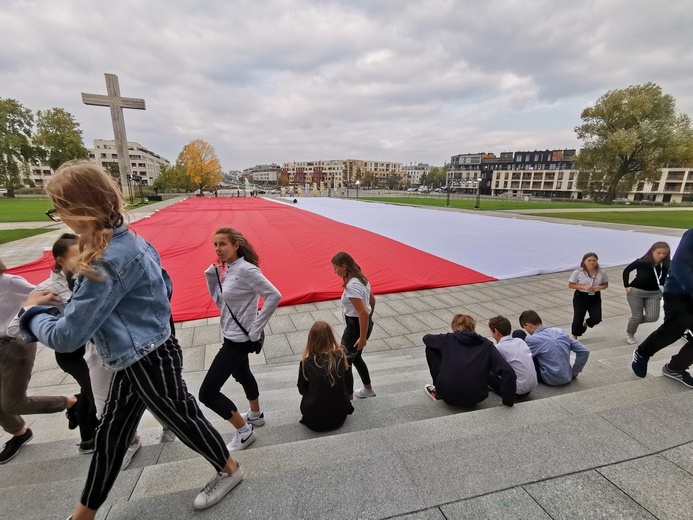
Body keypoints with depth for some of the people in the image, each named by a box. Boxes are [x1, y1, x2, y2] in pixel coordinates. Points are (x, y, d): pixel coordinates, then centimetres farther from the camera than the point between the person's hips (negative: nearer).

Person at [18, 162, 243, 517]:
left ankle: (229, 470, 37)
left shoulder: (107, 262, -28)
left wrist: (33, 311, -3)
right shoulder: (132, 242, 2)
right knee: (109, 434, 24)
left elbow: (66, 337, -22)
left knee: (182, 419, 12)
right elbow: (164, 286, 15)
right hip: (138, 359, 10)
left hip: (147, 362, -10)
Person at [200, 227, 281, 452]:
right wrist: (211, 276, -4)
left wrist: (256, 329, -24)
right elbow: (220, 302, 9)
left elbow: (274, 296, -29)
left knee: (207, 392, -5)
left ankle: (244, 431, 12)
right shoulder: (228, 270, 3)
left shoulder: (246, 270, -24)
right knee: (242, 375, 29)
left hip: (239, 339, -10)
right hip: (232, 336, 10)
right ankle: (256, 415, 52)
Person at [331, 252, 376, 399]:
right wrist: (370, 319, 25)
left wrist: (362, 338, -22)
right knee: (355, 358, 27)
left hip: (355, 326, -10)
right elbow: (372, 300, 15)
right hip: (364, 324, 10)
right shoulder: (361, 279, 4)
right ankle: (368, 389, 44)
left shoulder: (351, 286, -27)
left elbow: (363, 313, -29)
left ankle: (348, 398, 21)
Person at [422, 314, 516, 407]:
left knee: (430, 348, 15)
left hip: (448, 396, -2)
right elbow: (508, 371, -10)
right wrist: (508, 401, -2)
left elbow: (426, 338, 19)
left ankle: (437, 391, 20)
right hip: (475, 399, 3)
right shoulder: (486, 345, 1)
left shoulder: (448, 339, 1)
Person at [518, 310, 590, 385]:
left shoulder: (531, 339, -15)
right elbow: (584, 351, 7)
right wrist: (575, 371, 15)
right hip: (568, 378, 7)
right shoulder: (560, 332, 3)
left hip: (551, 379, -7)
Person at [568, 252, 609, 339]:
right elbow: (570, 285, -9)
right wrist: (584, 287, -22)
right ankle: (574, 337, 28)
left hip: (595, 298, 3)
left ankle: (585, 323, 32)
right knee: (578, 319, 3)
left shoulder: (602, 272, -6)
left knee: (596, 319, -6)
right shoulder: (577, 272, -14)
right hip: (580, 297, -3)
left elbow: (605, 284, 6)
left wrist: (600, 287, -16)